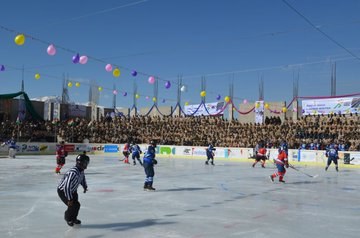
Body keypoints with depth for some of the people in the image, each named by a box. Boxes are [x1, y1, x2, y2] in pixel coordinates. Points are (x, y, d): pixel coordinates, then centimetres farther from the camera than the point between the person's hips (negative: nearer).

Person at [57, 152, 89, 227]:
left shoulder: (81, 170, -8)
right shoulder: (73, 173, -37)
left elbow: (82, 178, 17)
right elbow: (66, 187, -38)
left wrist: (85, 186, 7)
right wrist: (69, 199, -33)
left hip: (72, 190, 9)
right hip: (62, 191, -9)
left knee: (76, 205, 8)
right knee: (73, 205, -14)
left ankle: (73, 218, 32)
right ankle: (68, 218, 14)